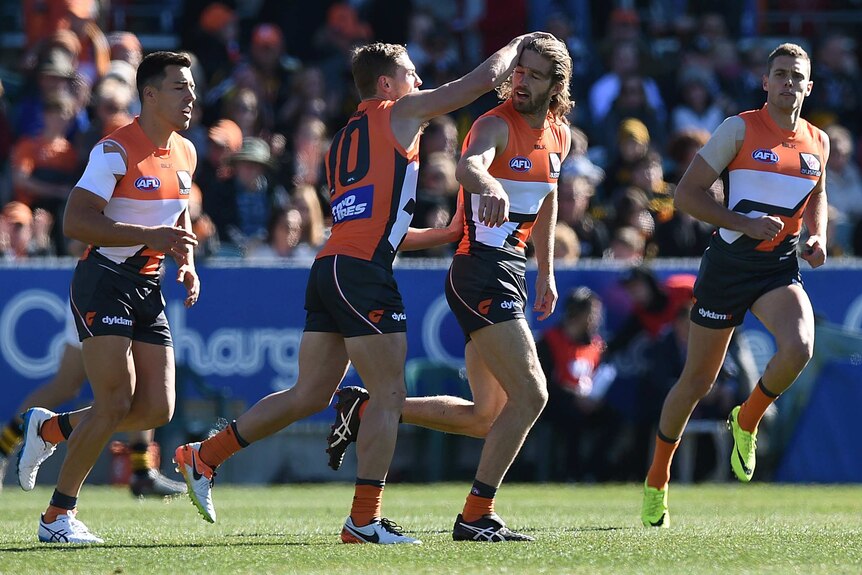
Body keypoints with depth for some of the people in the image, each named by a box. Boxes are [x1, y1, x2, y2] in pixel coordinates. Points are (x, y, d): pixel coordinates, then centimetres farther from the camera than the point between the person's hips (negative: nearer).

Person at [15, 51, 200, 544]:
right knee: (115, 403, -15)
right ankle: (59, 516, -2)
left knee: (158, 410, 0)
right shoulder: (116, 150, -14)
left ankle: (51, 429, 22)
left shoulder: (185, 153, 10)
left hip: (148, 287, 8)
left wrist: (186, 260, 7)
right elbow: (76, 221, -21)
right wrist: (149, 236, -28)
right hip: (104, 283, -8)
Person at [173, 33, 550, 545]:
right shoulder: (401, 113, 2)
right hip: (363, 272, -8)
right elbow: (485, 78, 3)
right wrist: (519, 45, 21)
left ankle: (204, 457, 15)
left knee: (309, 396, 13)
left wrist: (443, 234, 33)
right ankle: (365, 519, -4)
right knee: (389, 395, -3)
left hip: (331, 268, 8)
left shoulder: (346, 138, 24)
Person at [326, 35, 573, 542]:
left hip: (510, 273, 9)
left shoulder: (559, 135, 11)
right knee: (530, 394, -16)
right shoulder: (496, 125, -13)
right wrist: (489, 184, -60)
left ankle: (366, 409, 19)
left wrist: (547, 272, 27)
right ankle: (476, 517, -10)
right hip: (481, 271, -9)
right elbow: (469, 165, -37)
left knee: (486, 416, 12)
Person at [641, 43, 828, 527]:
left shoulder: (818, 142, 8)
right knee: (698, 380, 4)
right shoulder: (740, 129, -6)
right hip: (730, 264, -3)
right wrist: (746, 223, -18)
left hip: (781, 268, 3)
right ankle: (658, 480, 24)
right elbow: (687, 193, -8)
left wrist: (818, 237, 8)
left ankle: (747, 421, 3)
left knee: (799, 348, -27)